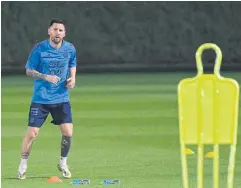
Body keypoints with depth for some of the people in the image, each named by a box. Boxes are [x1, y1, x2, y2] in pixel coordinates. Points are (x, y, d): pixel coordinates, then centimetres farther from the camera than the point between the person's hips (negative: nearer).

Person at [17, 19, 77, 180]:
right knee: (32, 133, -5)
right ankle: (23, 165, 14)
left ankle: (63, 163, 17)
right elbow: (29, 71, -5)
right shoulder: (39, 49, -11)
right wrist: (46, 77, -19)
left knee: (68, 132, -7)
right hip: (40, 98, -2)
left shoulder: (70, 49, -2)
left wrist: (72, 78, -2)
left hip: (62, 98, 2)